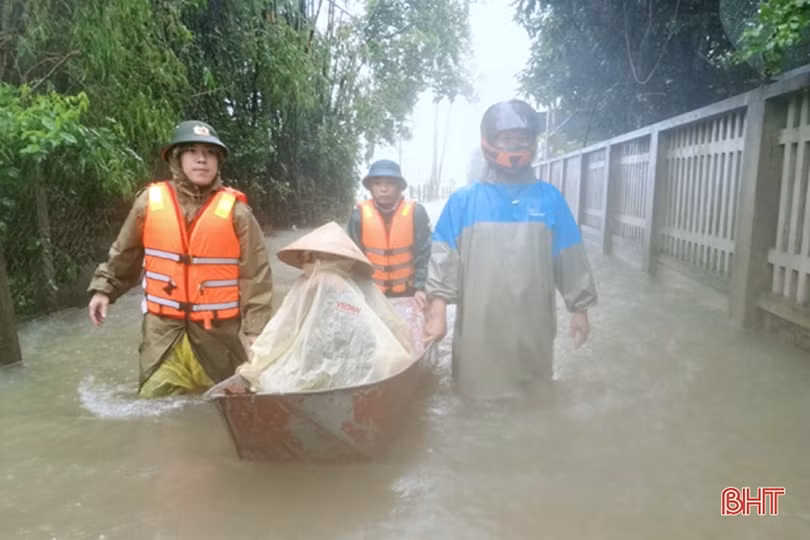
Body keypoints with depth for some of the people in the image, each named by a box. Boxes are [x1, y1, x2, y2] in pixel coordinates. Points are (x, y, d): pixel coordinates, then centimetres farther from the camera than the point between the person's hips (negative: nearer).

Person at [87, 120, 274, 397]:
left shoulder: (235, 210, -9)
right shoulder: (150, 201, -2)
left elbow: (255, 274, -7)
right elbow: (124, 253, 14)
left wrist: (256, 327, -10)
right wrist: (104, 288, 15)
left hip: (217, 331, -1)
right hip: (162, 329, 2)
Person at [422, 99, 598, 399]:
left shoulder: (550, 198, 2)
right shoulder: (463, 201, -1)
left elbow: (570, 260, 6)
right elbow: (444, 260, -4)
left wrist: (579, 309, 7)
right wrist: (437, 312, -11)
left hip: (533, 329, 2)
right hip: (479, 330, -1)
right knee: (479, 397, 12)